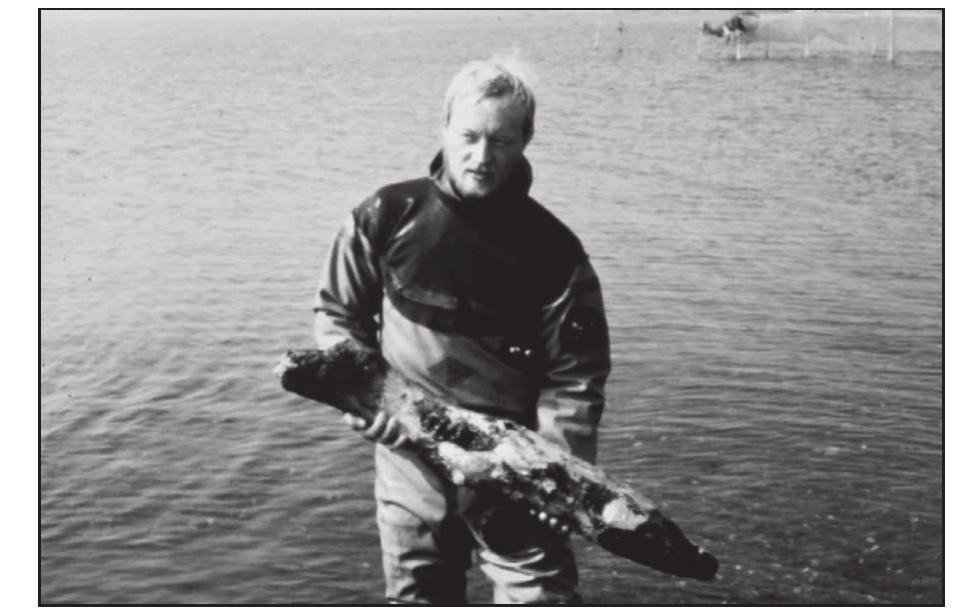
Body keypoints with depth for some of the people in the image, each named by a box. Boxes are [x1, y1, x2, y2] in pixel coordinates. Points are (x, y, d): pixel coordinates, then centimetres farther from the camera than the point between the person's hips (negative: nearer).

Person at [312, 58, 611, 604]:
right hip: (408, 457, 2)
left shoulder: (552, 250, -10)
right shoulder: (387, 217, -5)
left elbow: (575, 377, -9)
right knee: (417, 596, 15)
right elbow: (337, 313, 7)